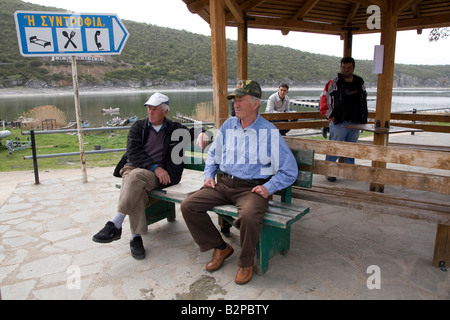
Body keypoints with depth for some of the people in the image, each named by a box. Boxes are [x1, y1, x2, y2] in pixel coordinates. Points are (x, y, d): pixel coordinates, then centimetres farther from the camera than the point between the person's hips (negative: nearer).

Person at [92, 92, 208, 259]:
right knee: (136, 187, -34)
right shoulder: (138, 126, 14)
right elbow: (133, 152, 0)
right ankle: (136, 237, -32)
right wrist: (155, 167, -14)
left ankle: (115, 225, -37)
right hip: (132, 167, 2)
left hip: (155, 175, -1)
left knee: (136, 176, -36)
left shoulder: (175, 129, 14)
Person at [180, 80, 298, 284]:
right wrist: (209, 175, 9)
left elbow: (290, 170, -2)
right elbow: (213, 154, 25)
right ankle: (220, 247, 9)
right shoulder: (228, 126, 11)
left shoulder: (269, 132, -3)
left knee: (248, 216, -37)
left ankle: (246, 262, -4)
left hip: (252, 188, -5)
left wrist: (269, 188, -13)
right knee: (188, 206, -10)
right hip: (224, 184, 5)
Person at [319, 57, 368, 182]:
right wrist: (331, 116, -9)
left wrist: (363, 119, 12)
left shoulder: (360, 84, 13)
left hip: (355, 123, 5)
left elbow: (364, 102, 22)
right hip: (339, 123, -5)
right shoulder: (333, 84, -3)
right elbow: (324, 102, -4)